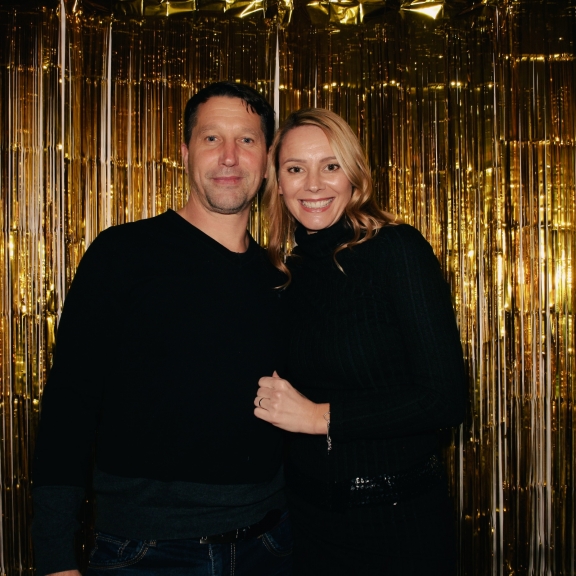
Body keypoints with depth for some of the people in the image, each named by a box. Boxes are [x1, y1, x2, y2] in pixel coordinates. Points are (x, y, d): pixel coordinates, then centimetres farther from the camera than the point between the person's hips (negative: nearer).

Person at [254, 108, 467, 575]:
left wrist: (322, 416, -17)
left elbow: (447, 397, -19)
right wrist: (270, 402, -5)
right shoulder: (285, 275, 3)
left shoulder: (397, 249, -13)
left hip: (400, 519, -4)